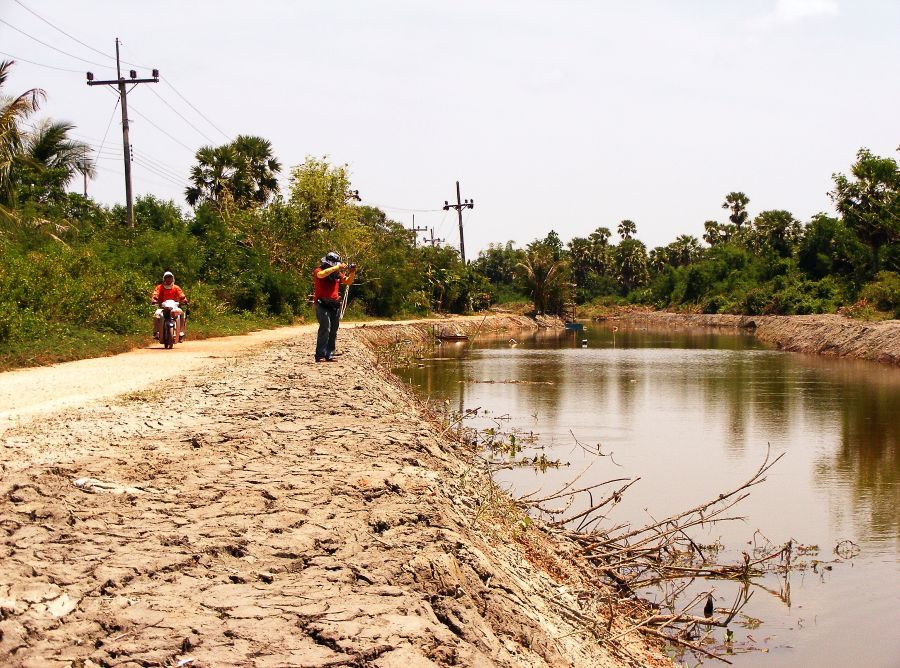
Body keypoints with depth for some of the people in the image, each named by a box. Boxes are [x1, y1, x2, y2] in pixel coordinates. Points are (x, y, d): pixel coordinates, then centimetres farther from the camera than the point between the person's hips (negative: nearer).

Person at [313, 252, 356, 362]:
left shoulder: (338, 273, 13)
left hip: (335, 305, 7)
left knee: (333, 330, 6)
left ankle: (329, 355, 11)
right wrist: (337, 267, -27)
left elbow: (348, 281, 20)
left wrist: (352, 272, 0)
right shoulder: (318, 271, -5)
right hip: (323, 304, -7)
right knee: (325, 328, -17)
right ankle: (320, 355, -17)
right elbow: (322, 274, -28)